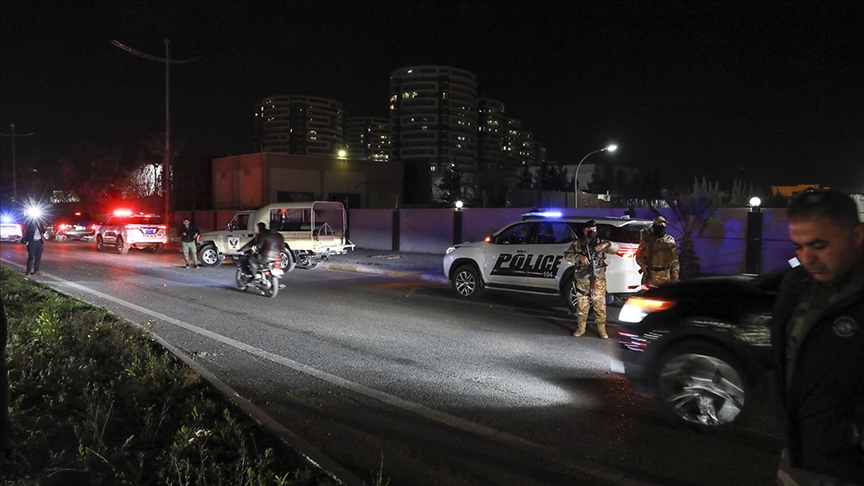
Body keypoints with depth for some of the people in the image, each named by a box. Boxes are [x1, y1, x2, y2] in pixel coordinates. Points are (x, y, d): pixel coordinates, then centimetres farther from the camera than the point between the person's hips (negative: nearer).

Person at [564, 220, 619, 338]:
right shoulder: (577, 243, 5)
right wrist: (579, 257, -18)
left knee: (600, 304, 1)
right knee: (582, 305, 6)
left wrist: (606, 244, -18)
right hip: (582, 280, 0)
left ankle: (601, 329, 11)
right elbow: (567, 255, -1)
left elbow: (615, 248, 3)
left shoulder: (600, 242, 7)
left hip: (598, 280, 0)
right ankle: (580, 328, 18)